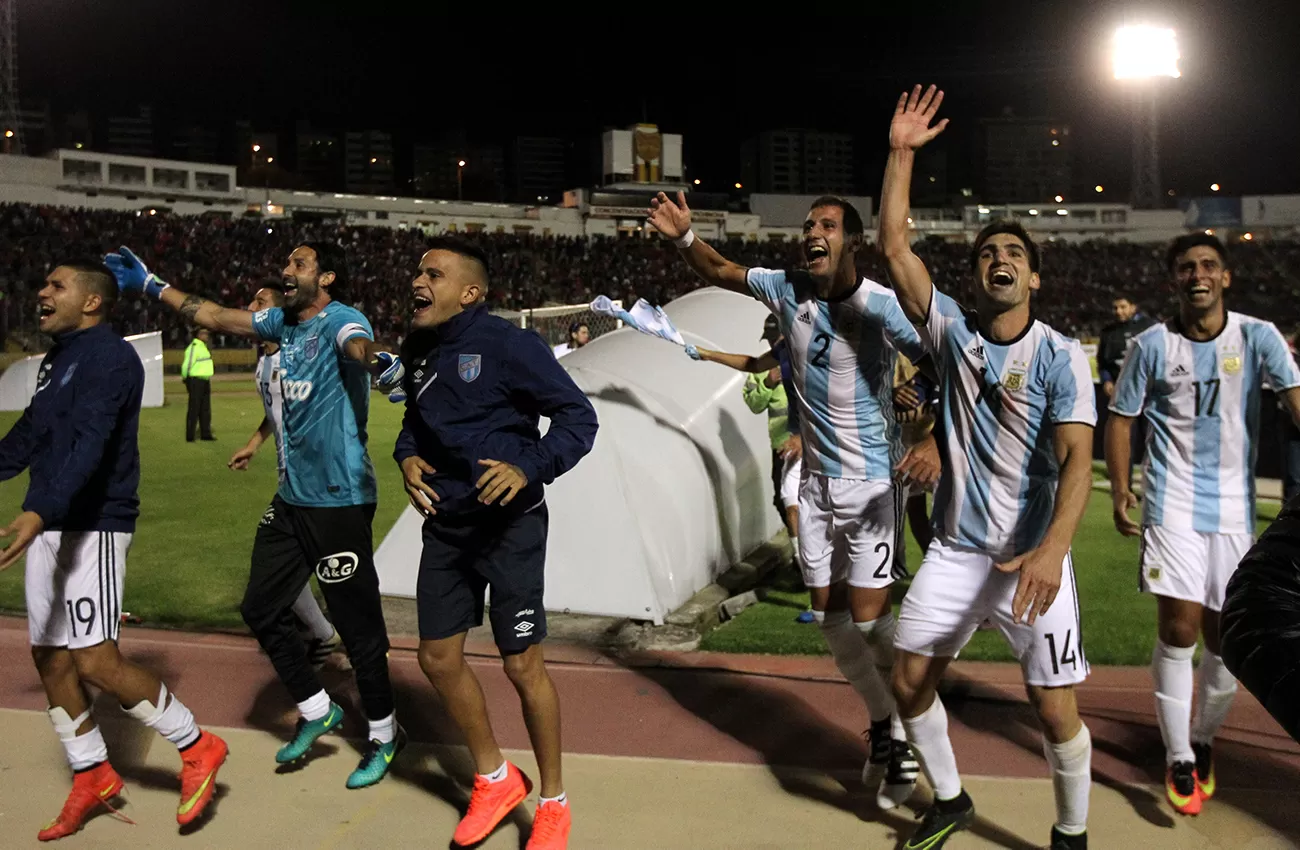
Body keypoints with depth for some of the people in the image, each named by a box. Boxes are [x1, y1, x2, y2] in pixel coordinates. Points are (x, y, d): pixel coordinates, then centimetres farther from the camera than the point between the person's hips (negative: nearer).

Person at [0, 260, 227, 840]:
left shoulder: (109, 357, -13)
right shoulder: (57, 359, 15)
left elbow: (88, 446, -27)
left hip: (94, 527, -9)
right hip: (49, 527, 9)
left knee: (96, 662, -12)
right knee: (50, 658, 12)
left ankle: (196, 748, 5)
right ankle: (91, 776, 27)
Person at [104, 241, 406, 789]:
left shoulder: (339, 320, -14)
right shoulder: (283, 322, 10)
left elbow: (358, 344, -38)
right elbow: (218, 317, 22)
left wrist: (381, 360, -61)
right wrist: (150, 286, 27)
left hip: (339, 498, -9)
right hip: (293, 494, 9)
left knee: (356, 622, -1)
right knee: (261, 608, 16)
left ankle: (383, 733, 19)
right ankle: (316, 712, 33)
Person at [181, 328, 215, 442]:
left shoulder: (204, 347, 17)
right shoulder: (193, 347, -13)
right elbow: (186, 364, -16)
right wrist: (186, 380, -10)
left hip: (205, 381, 9)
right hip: (195, 381, -9)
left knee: (205, 409, 11)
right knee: (193, 409, -7)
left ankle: (206, 434, 17)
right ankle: (190, 436, -4)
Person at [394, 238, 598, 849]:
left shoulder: (507, 344, -16)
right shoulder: (420, 350, 5)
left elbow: (578, 416, -15)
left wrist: (530, 468, -29)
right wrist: (407, 457, 0)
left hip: (510, 524, -7)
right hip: (446, 524, 7)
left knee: (522, 665, 0)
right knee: (438, 658, 11)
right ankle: (494, 779, 33)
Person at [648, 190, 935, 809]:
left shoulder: (882, 306, -17)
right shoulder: (786, 289, -1)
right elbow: (719, 273, 12)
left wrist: (936, 442, -33)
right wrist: (683, 236, -6)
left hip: (871, 480, -5)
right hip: (816, 480, 6)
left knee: (868, 617, -9)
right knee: (829, 616, 10)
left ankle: (906, 736, 14)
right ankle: (882, 725, 29)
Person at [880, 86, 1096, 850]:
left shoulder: (1061, 356, -9)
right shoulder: (952, 330, 0)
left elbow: (1076, 459, -20)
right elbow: (894, 245, -6)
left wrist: (1053, 547, -35)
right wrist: (902, 153, -9)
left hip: (1031, 556, -3)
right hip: (954, 549, 4)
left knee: (1057, 710, -3)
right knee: (909, 681, 6)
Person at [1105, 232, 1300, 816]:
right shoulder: (1152, 345, -1)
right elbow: (1120, 418, 6)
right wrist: (1119, 489, -3)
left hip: (1236, 507, 2)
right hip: (1173, 505, -1)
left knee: (1224, 639, 8)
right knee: (1178, 631, -7)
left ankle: (1203, 741, 33)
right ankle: (1179, 761, 8)